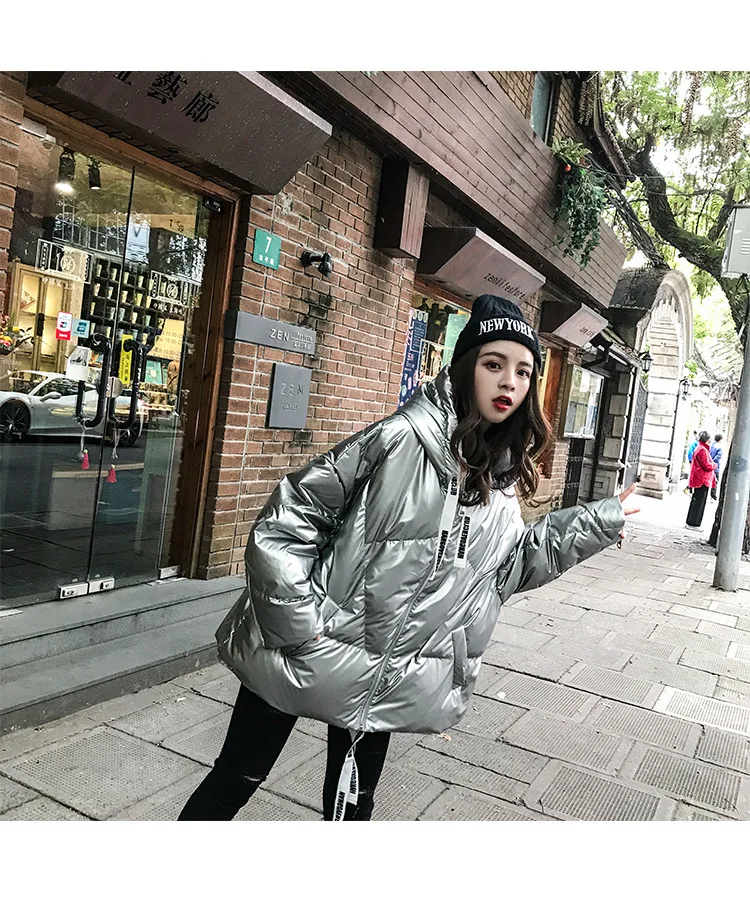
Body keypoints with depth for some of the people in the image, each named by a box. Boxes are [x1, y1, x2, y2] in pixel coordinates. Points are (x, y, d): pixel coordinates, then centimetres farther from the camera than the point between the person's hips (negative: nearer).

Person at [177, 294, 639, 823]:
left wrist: (594, 526, 9)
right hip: (310, 659, -5)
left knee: (352, 806, 20)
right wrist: (301, 621, -18)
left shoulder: (501, 481, 5)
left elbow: (508, 568, 12)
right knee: (234, 782, 13)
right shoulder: (401, 439, -16)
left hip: (387, 681, 5)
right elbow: (286, 520, -15)